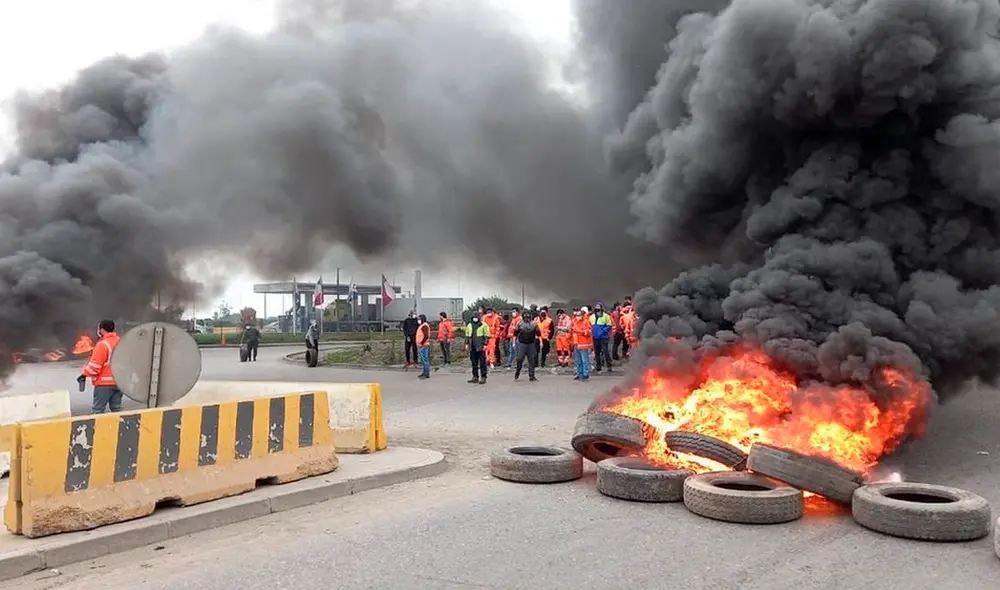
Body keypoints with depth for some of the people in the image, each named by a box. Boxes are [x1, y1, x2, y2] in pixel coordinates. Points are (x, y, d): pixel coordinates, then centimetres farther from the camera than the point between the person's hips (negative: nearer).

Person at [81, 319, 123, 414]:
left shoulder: (103, 344, -14)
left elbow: (95, 365, -16)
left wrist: (85, 374, -2)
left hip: (104, 383, -7)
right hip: (119, 382, 7)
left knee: (97, 410, -2)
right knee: (116, 408, 11)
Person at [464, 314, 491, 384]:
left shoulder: (484, 325, -3)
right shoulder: (469, 325, 13)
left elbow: (486, 336, -5)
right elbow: (467, 335, 18)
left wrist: (485, 344, -12)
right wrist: (466, 344, 12)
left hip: (481, 347, -5)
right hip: (472, 348, 5)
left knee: (482, 363, -3)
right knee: (474, 363, 9)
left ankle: (483, 377, 2)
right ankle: (475, 377, 17)